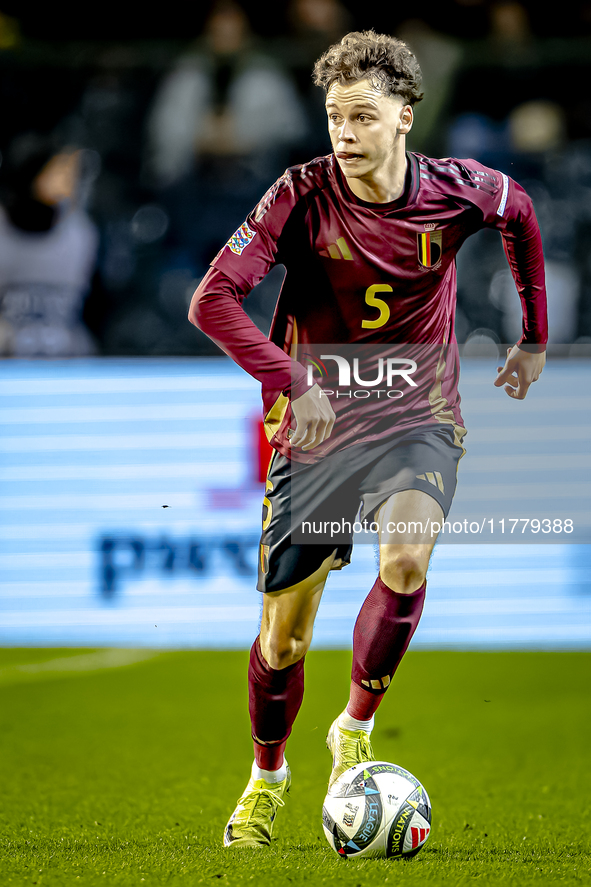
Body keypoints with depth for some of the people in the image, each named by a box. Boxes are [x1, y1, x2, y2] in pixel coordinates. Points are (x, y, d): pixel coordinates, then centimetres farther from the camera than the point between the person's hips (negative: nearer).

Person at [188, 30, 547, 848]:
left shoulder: (455, 192, -9)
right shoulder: (303, 196, -15)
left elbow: (520, 213, 15)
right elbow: (211, 299, -20)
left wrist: (535, 338, 18)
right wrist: (293, 380, -30)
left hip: (418, 421, 0)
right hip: (316, 434, 0)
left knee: (407, 554, -31)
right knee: (284, 633, 4)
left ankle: (356, 727, -9)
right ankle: (267, 777, 33)